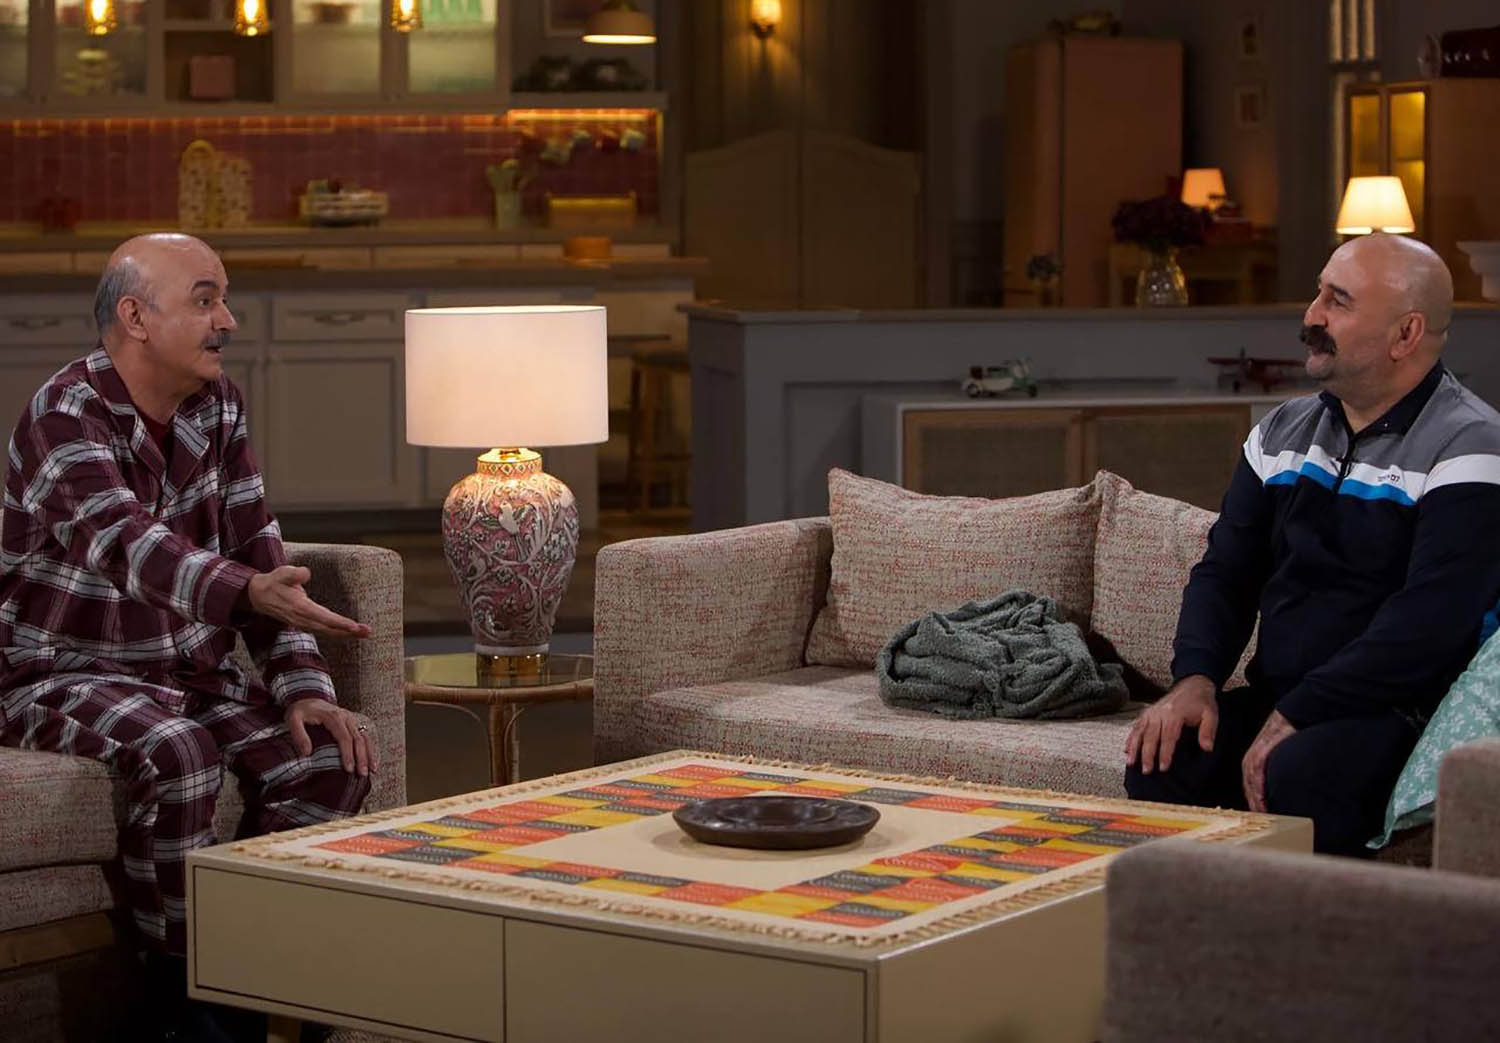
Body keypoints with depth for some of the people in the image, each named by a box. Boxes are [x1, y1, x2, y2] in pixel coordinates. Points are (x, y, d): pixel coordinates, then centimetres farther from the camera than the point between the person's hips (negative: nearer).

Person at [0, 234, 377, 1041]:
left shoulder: (217, 407, 4)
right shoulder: (65, 415, -19)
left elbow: (253, 550, 4)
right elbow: (125, 542, -37)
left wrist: (303, 685, -10)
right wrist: (252, 591, -55)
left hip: (194, 670, 7)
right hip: (67, 675, -7)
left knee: (331, 759, -16)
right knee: (177, 756, -35)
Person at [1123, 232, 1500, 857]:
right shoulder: (1285, 431, 15)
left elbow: (1429, 624, -19)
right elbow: (1225, 571, 16)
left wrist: (1294, 718, -22)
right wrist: (1195, 678, -5)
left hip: (1397, 712, -6)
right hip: (1276, 703, 6)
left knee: (1299, 773, -35)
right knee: (1161, 756, -22)